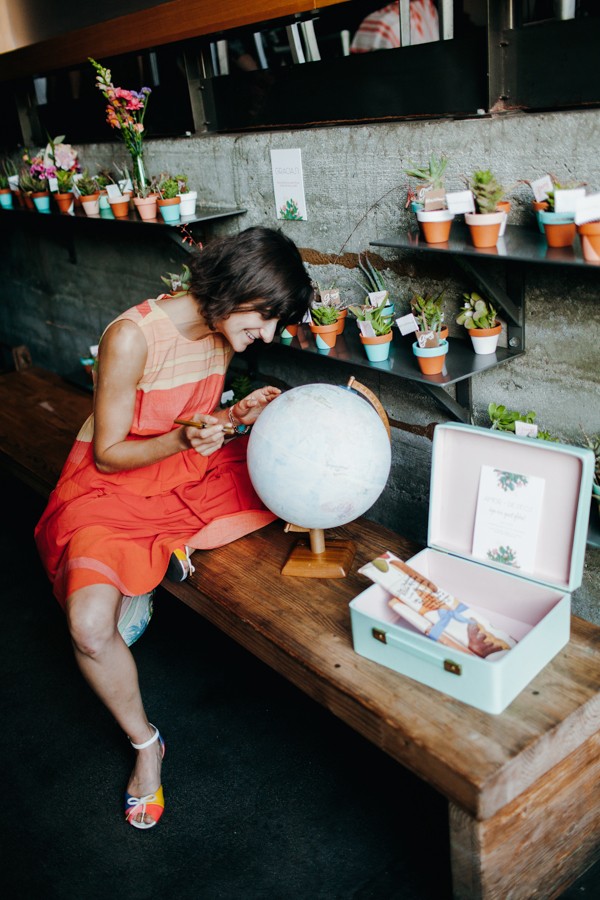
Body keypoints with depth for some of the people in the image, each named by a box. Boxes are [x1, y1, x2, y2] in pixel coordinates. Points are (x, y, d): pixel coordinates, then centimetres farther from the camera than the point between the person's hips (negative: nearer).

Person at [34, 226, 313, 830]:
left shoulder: (224, 331, -2)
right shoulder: (133, 337, -25)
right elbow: (109, 454, -18)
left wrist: (238, 414, -11)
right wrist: (183, 439, -34)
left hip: (192, 475, 6)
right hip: (110, 489, -6)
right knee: (90, 628, -28)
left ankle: (175, 550, 1)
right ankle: (144, 743, 3)